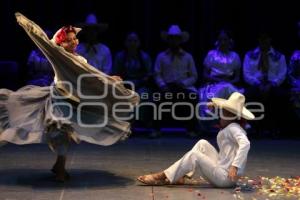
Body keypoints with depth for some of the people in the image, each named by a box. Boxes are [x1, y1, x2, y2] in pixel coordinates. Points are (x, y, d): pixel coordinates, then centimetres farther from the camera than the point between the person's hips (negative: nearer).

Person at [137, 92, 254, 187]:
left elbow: (245, 143, -32)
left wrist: (235, 166, -37)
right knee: (202, 144, 11)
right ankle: (181, 177, 5)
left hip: (226, 177, -9)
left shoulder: (233, 128, -13)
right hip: (221, 170, 9)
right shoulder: (230, 127, 14)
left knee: (194, 155, -16)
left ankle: (164, 177, -7)